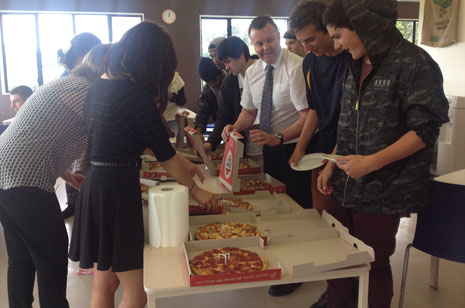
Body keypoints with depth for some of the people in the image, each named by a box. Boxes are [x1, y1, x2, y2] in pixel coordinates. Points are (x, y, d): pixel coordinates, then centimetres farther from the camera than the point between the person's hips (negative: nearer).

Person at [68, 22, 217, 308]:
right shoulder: (135, 94, -18)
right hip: (118, 190, -9)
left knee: (104, 285, 21)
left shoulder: (101, 84, 8)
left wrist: (180, 162, 21)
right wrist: (195, 189, 4)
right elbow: (164, 153, -12)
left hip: (96, 185, 9)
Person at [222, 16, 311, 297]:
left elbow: (308, 116, -21)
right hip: (270, 146, 7)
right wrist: (235, 128, -9)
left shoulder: (296, 67, -18)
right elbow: (249, 111, 12)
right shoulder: (252, 72, 5)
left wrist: (278, 137, -32)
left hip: (295, 147, -7)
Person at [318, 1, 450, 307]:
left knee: (375, 264, 8)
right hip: (346, 186, 7)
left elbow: (425, 129, -16)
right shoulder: (357, 67, 12)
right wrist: (332, 164, 9)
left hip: (382, 192, -6)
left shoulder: (414, 62, -12)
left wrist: (371, 162, -22)